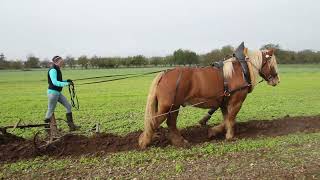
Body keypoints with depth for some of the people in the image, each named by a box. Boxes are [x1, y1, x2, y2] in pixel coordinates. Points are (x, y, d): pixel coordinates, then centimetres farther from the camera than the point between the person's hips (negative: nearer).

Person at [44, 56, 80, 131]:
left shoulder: (57, 69, 12)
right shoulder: (53, 70, -16)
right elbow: (55, 82, -27)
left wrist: (67, 81, 4)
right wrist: (66, 83, -31)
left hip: (58, 93, 10)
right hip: (53, 92, -10)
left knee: (68, 106, 7)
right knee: (50, 111, 2)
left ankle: (71, 126, 10)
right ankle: (47, 127, 18)